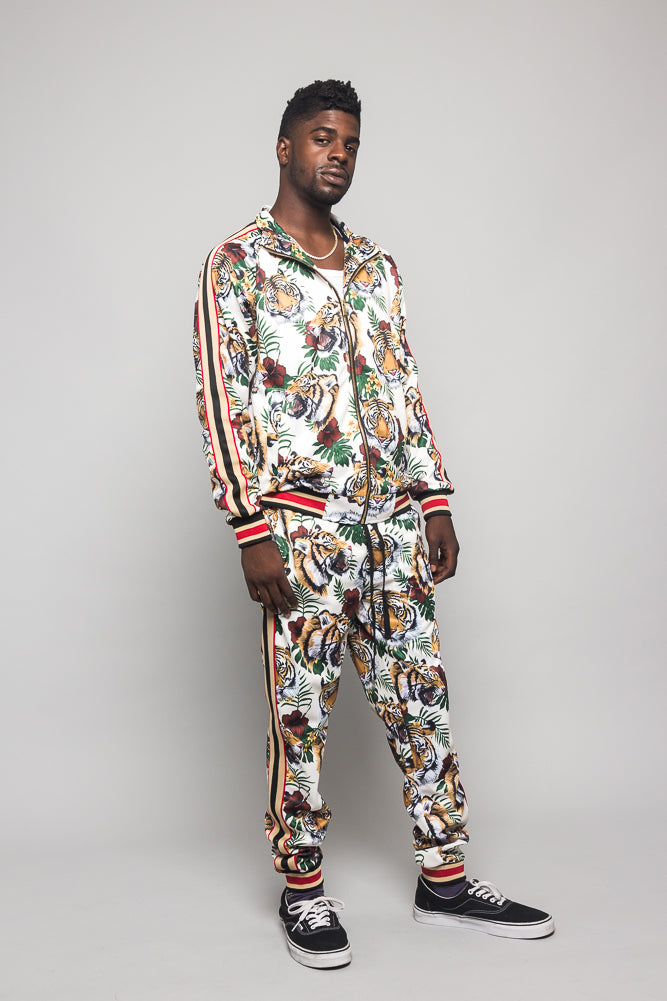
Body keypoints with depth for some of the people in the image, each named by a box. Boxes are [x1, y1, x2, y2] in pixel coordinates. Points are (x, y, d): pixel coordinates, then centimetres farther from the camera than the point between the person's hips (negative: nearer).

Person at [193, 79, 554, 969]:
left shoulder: (376, 267, 17)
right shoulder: (237, 262, 0)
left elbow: (404, 389, 17)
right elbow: (221, 401, -8)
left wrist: (435, 501, 10)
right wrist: (252, 530, -14)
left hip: (395, 518, 6)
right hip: (302, 522, -5)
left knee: (421, 694, 8)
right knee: (301, 708, 2)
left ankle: (444, 878, 20)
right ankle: (304, 890, 18)